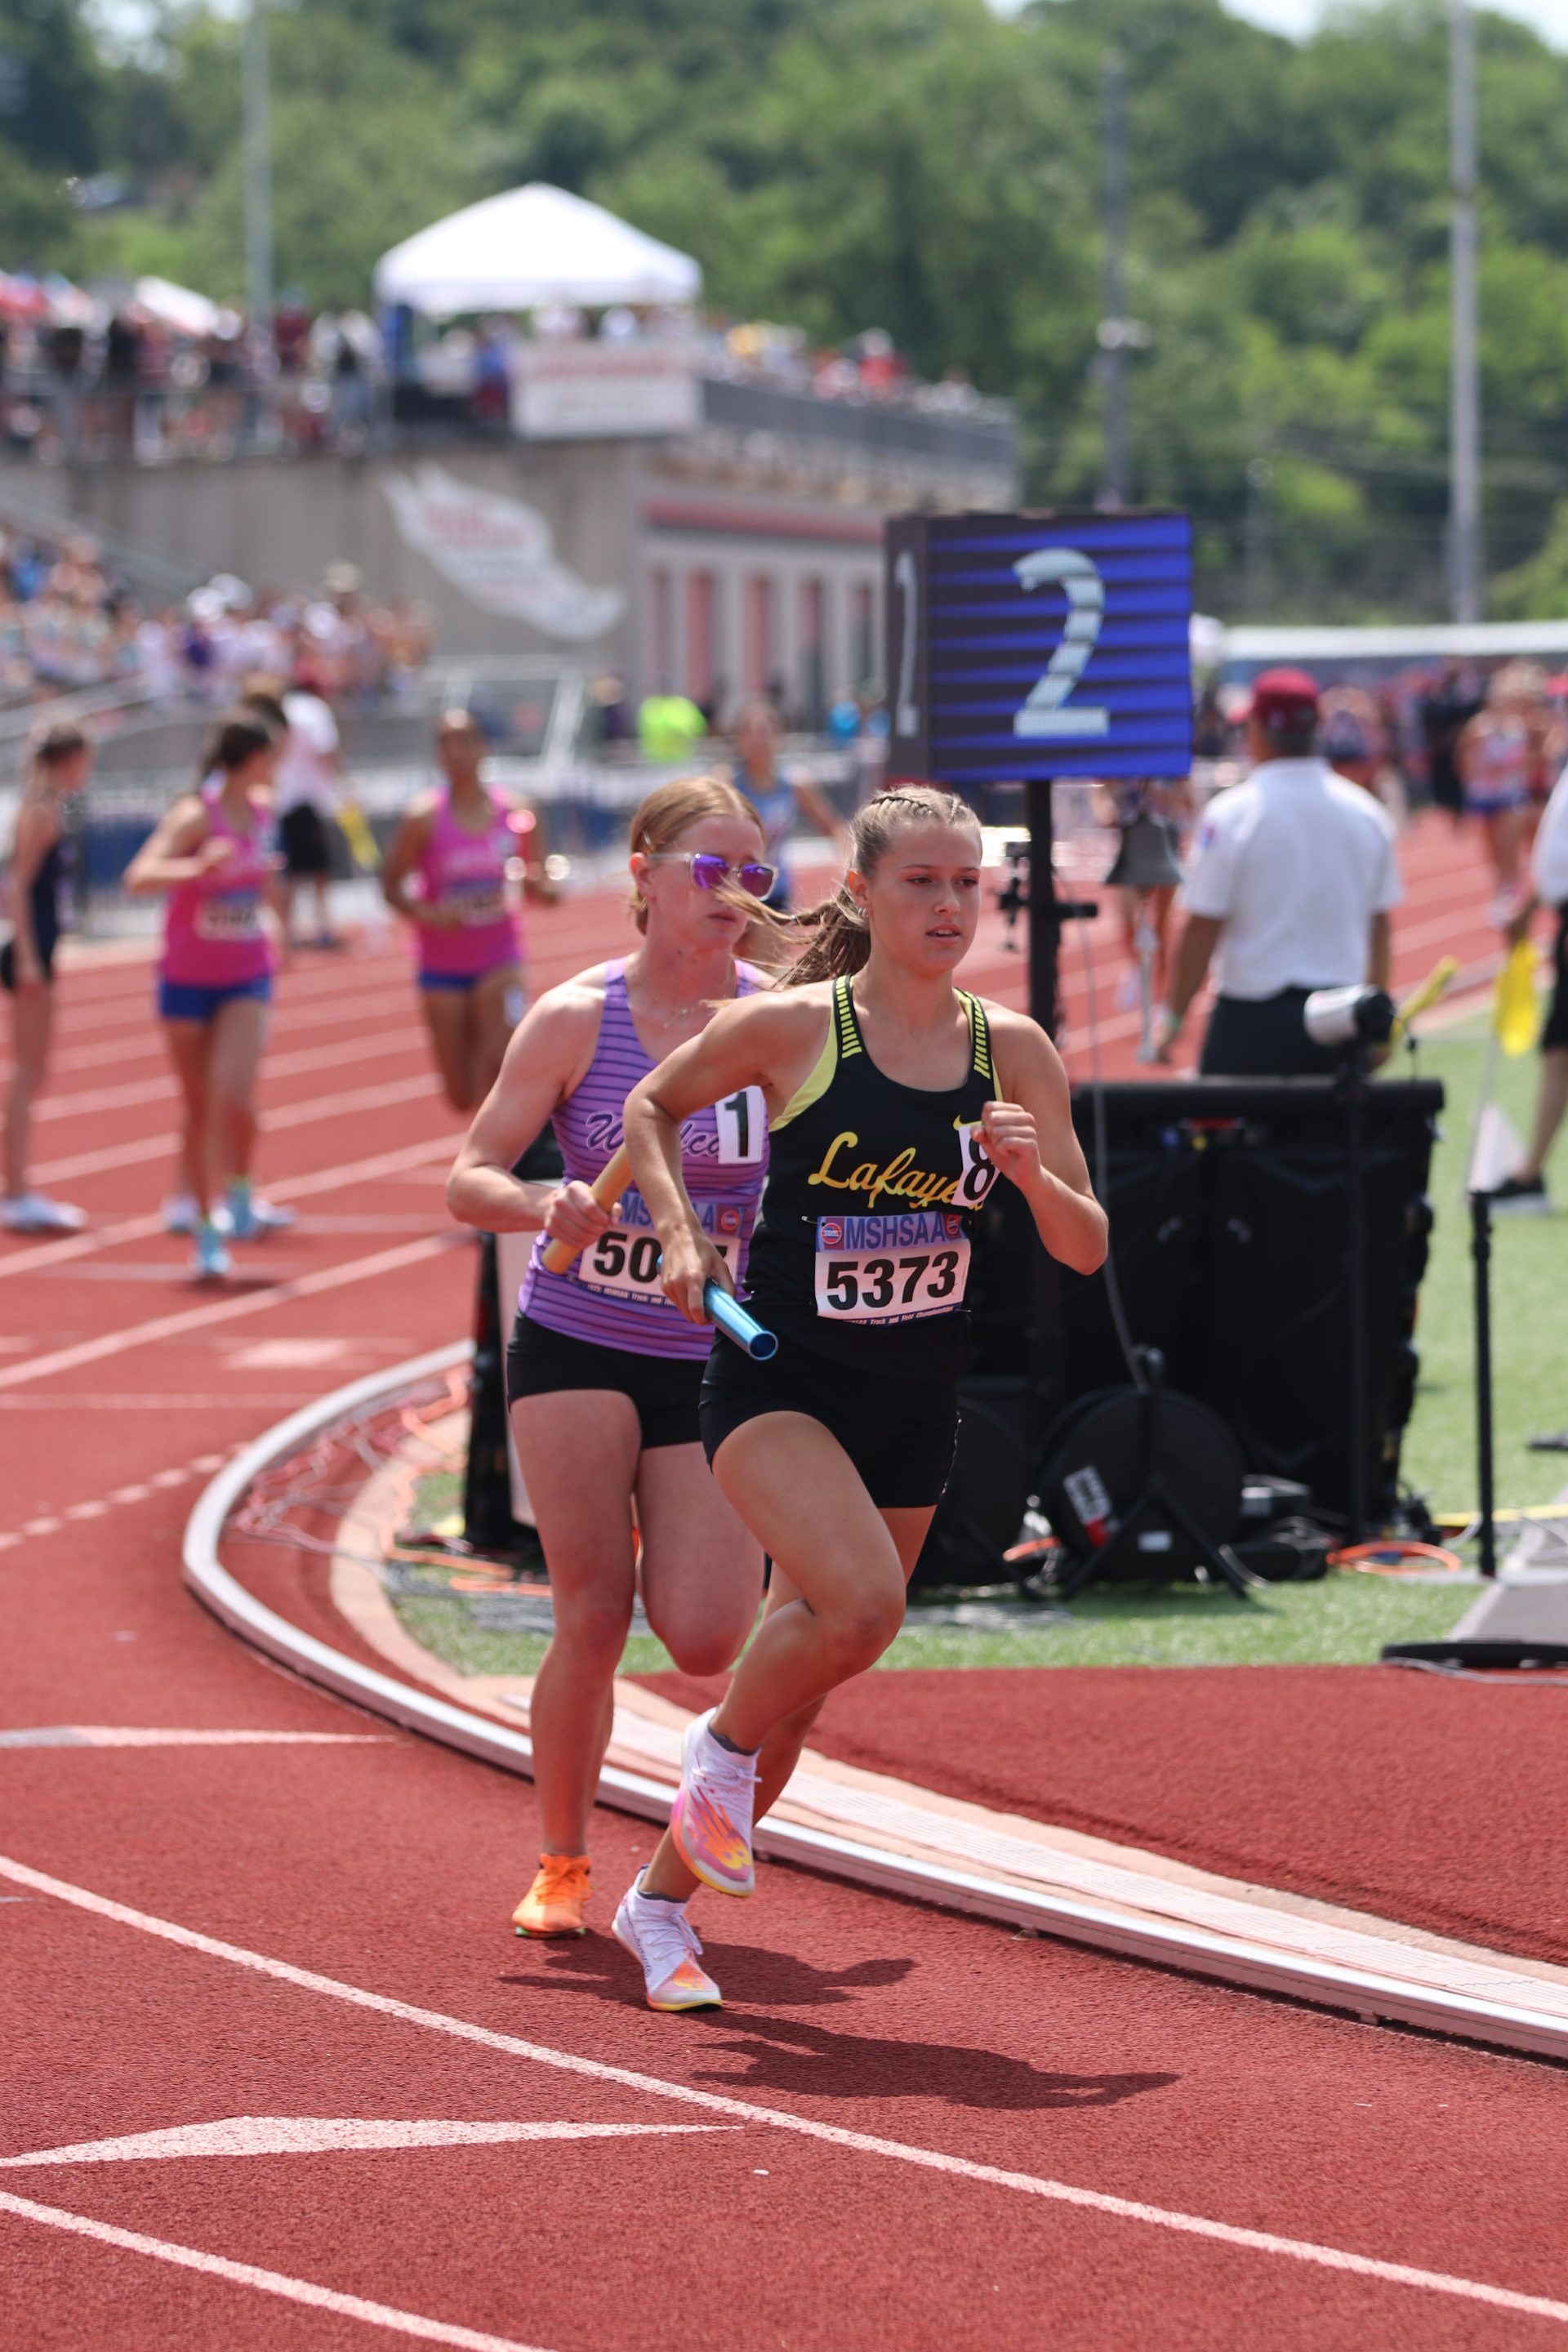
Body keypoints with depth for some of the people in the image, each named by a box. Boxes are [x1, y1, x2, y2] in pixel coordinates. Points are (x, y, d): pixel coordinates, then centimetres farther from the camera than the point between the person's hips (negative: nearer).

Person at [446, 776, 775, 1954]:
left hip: (719, 1359, 1)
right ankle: (563, 1864, 13)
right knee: (594, 1619, -8)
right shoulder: (575, 1019, -7)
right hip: (578, 1347, -1)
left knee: (706, 1637, -10)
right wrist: (545, 1208, -26)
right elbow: (471, 1178, -6)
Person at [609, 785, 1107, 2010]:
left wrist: (1032, 1172, -17)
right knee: (862, 1603, -29)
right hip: (779, 1378, -4)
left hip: (915, 1405, 4)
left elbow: (1088, 1250, 3)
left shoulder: (1013, 1051, 1)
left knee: (809, 1665, 10)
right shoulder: (791, 1028, -8)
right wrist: (684, 1235, -5)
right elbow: (652, 1106, 9)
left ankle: (663, 1895, 30)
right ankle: (724, 1748, 2)